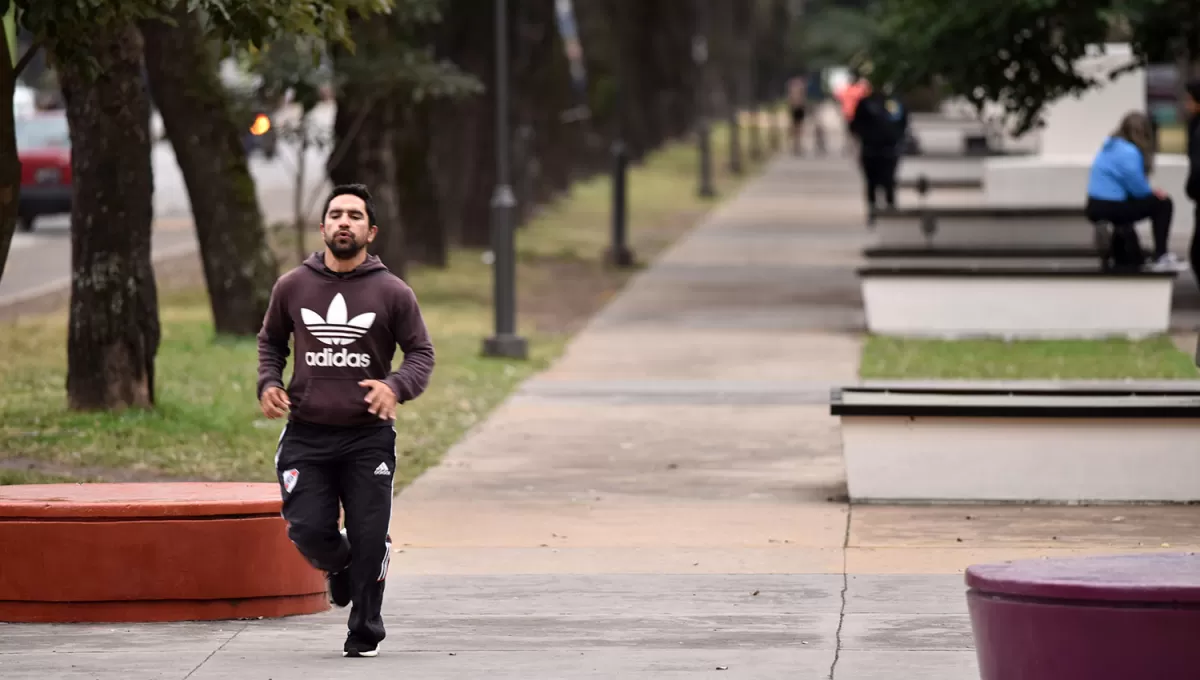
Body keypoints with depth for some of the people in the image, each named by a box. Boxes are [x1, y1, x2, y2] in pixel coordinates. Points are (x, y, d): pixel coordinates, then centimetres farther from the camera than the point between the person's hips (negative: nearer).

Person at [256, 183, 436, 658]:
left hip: (368, 439, -1)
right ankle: (339, 566, 30)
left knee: (368, 539, 0)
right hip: (306, 436, 1)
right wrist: (268, 383, 2)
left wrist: (396, 386, -16)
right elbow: (270, 340, 20)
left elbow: (421, 352, 4)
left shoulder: (392, 293, -1)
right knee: (308, 530, -7)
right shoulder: (292, 287, 4)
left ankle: (364, 634, 17)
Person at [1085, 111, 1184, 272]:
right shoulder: (1129, 153, -19)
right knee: (1163, 204, 2)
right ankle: (1160, 257, 7)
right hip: (1110, 209, -10)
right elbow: (1138, 188, -15)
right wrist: (1153, 192, 6)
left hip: (1094, 207, 10)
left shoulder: (1109, 145, 10)